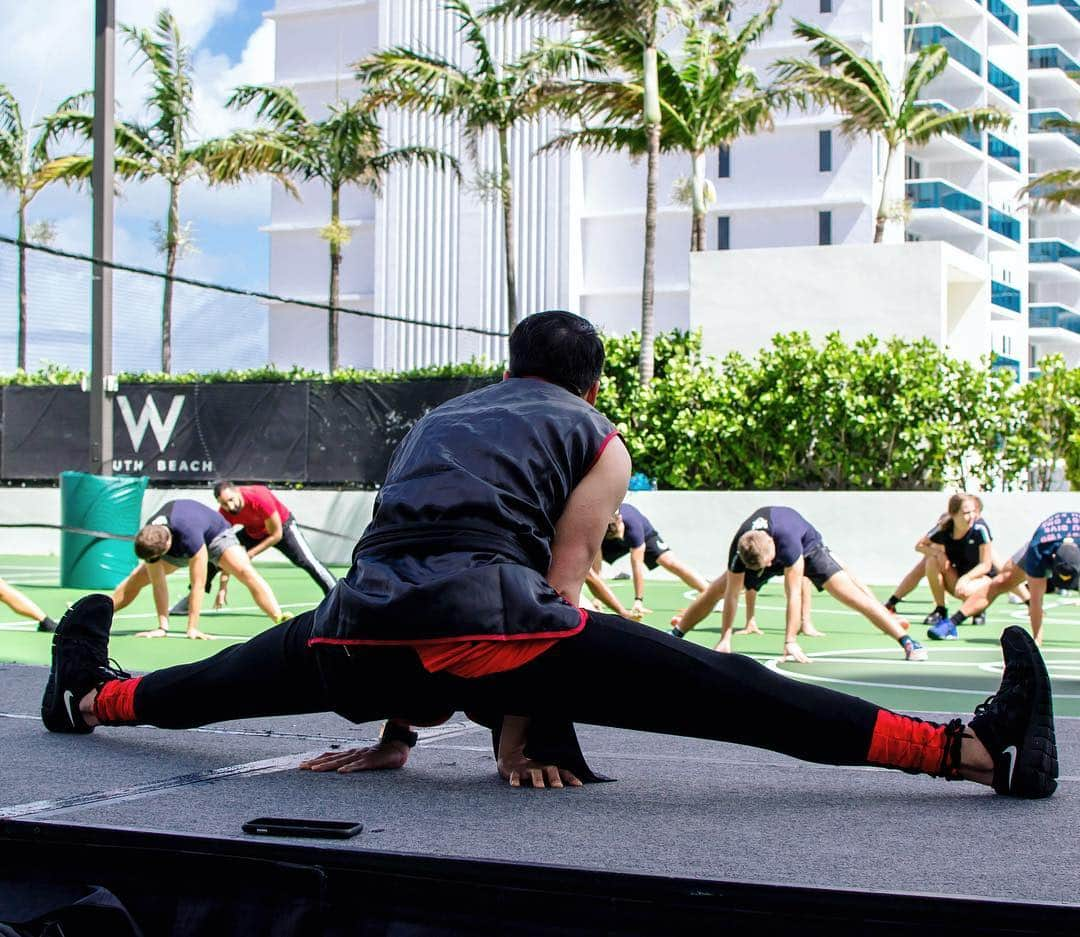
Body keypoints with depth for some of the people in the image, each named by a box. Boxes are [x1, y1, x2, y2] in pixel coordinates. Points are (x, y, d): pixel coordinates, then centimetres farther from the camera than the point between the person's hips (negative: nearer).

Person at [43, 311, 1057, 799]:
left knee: (223, 680, 34)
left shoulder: (438, 419, 34)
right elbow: (560, 591, 12)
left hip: (361, 629, 5)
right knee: (740, 696, -6)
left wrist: (397, 724, 38)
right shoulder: (599, 440, 21)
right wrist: (518, 731, 13)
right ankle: (978, 750, -7)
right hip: (484, 622, -5)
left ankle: (87, 697, 56)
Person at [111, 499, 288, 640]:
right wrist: (162, 627, -23)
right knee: (137, 578, 0)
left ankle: (279, 619, -40)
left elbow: (198, 584, -40)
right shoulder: (148, 540, -30)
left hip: (215, 535, -5)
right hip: (178, 550, 5)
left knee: (246, 572, -32)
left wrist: (192, 628, -36)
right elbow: (158, 584, -22)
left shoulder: (189, 534, -46)